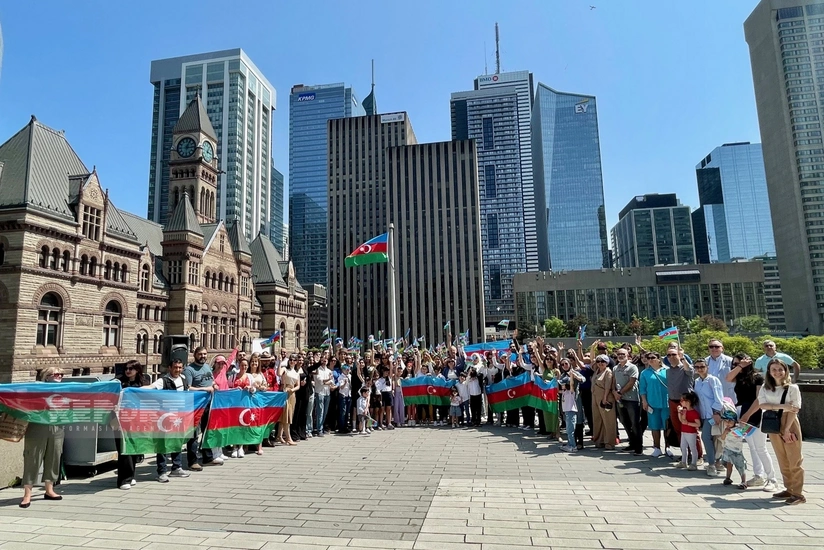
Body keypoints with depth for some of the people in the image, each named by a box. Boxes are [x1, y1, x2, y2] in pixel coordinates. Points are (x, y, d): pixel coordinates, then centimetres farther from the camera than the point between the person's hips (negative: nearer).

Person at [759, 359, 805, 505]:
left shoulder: (792, 388, -5)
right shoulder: (765, 388, 5)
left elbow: (795, 410, -10)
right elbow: (762, 405, -7)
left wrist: (786, 430, -14)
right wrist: (782, 406, -19)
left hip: (790, 425, -4)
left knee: (794, 460, -2)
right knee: (782, 461, 10)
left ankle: (798, 494, 4)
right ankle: (789, 489, 20)